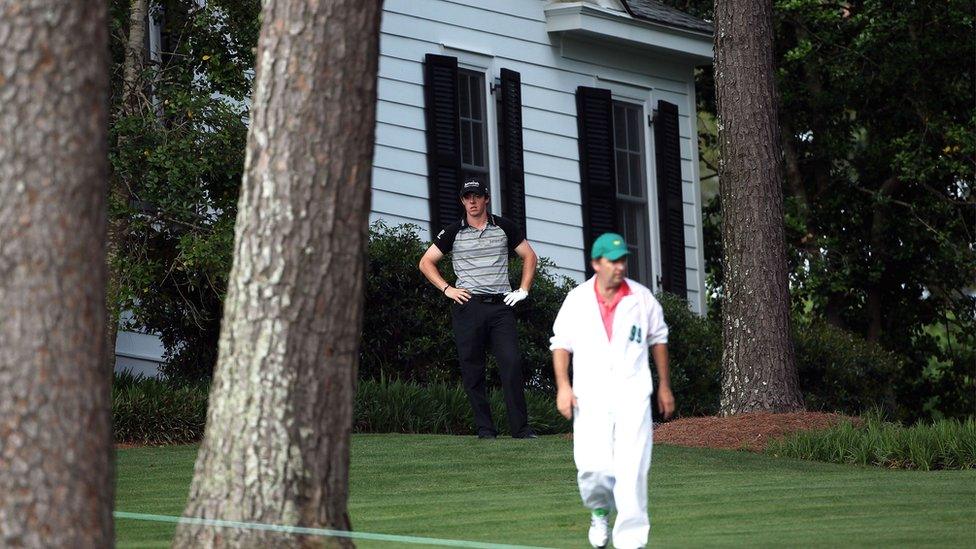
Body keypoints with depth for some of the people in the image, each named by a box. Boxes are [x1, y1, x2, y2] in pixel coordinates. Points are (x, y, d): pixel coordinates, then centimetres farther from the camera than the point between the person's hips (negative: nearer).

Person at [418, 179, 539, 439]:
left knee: (512, 364, -12)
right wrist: (447, 289, 1)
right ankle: (485, 428, 3)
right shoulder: (454, 232, 8)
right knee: (472, 370, -3)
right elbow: (426, 262, 12)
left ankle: (520, 428, -12)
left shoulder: (504, 227, 12)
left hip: (501, 306, 0)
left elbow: (529, 256, 22)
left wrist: (523, 290, 10)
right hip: (469, 306, 0)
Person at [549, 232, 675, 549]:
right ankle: (599, 512, 21)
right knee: (593, 467, -11)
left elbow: (658, 339, 16)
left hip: (633, 395, 0)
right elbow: (560, 343, 8)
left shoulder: (642, 298, 5)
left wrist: (664, 386, 16)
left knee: (631, 469, -9)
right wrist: (563, 386, -3)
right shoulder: (577, 300, 3)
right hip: (590, 397, 0)